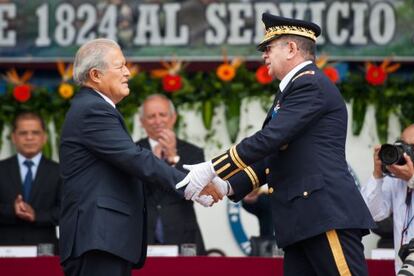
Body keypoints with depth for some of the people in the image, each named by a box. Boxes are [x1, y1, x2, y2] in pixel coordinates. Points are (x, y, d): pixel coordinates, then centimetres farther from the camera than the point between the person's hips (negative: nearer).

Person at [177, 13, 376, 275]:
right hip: (302, 221, 10)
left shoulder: (311, 84, -7)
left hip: (327, 215, -10)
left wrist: (213, 170, -13)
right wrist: (228, 186, 13)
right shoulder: (294, 89, 25)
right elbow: (273, 156, 24)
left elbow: (270, 138, -16)